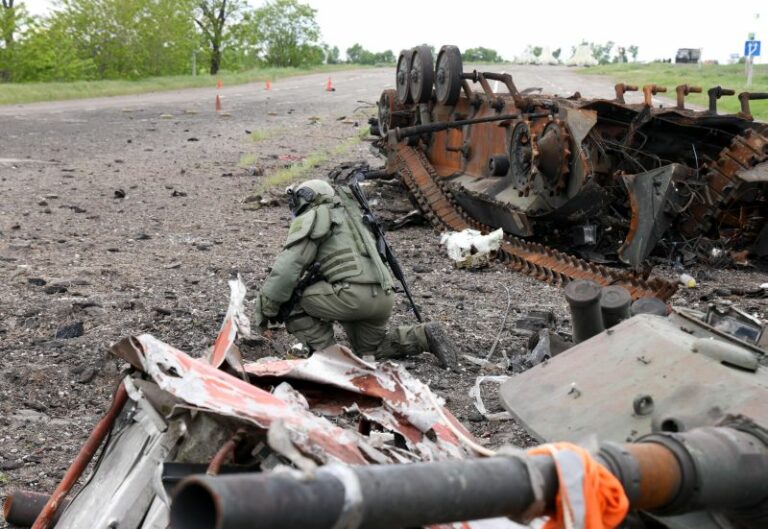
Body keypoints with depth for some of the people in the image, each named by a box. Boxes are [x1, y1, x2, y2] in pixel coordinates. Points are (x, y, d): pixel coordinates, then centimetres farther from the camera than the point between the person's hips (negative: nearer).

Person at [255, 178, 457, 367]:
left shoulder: (311, 218, 3)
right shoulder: (348, 215, 30)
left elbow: (288, 267, -6)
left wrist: (267, 308, 1)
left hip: (354, 293, -9)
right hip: (383, 297, 9)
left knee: (292, 301, 3)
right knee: (370, 349, 29)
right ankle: (424, 335, 13)